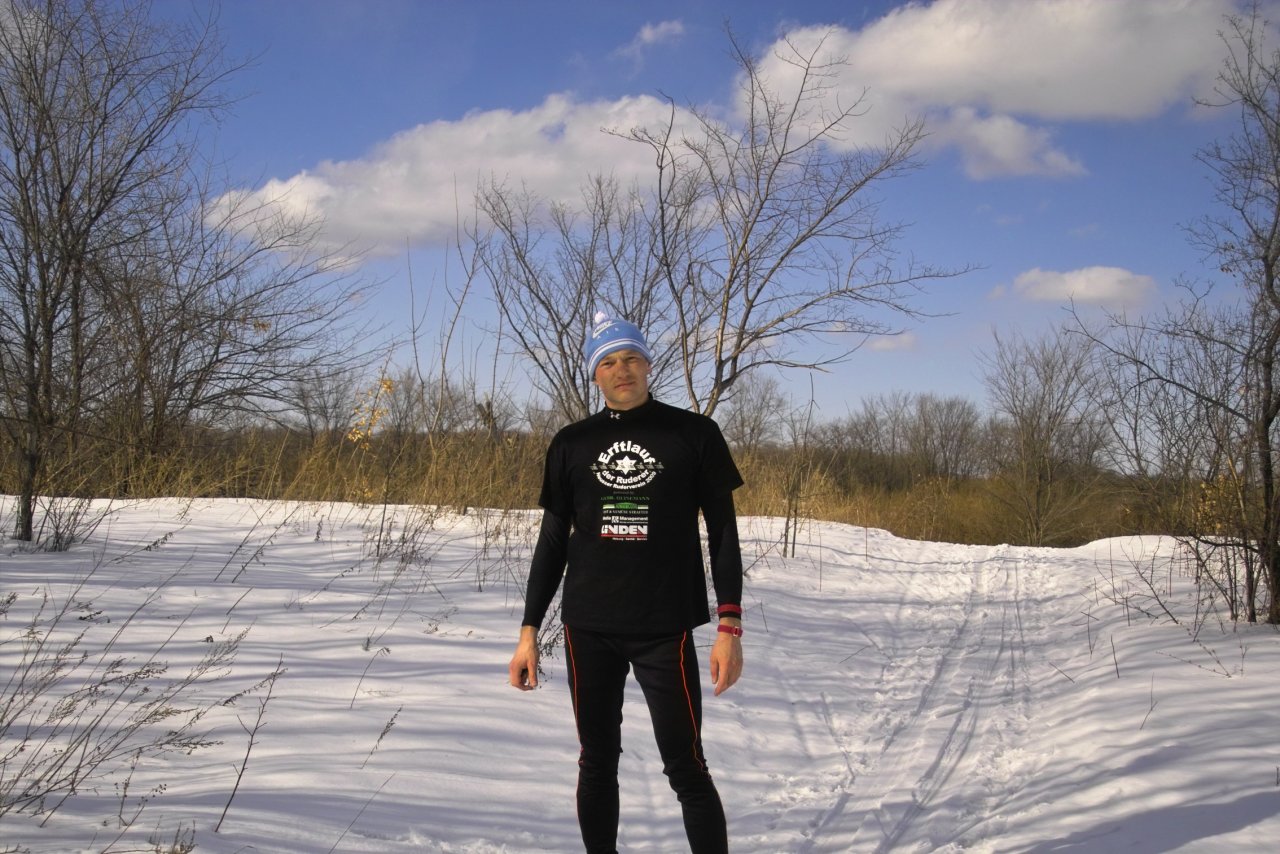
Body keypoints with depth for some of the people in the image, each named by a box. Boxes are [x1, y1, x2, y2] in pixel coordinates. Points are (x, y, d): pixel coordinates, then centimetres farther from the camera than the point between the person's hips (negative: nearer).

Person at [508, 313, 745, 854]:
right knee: (597, 762, 10)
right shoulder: (571, 444, 7)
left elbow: (722, 532, 0)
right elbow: (553, 542, 11)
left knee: (686, 766, -3)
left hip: (665, 627, -3)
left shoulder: (693, 434, 0)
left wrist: (729, 626, -7)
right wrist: (529, 632, 7)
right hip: (588, 629, 3)